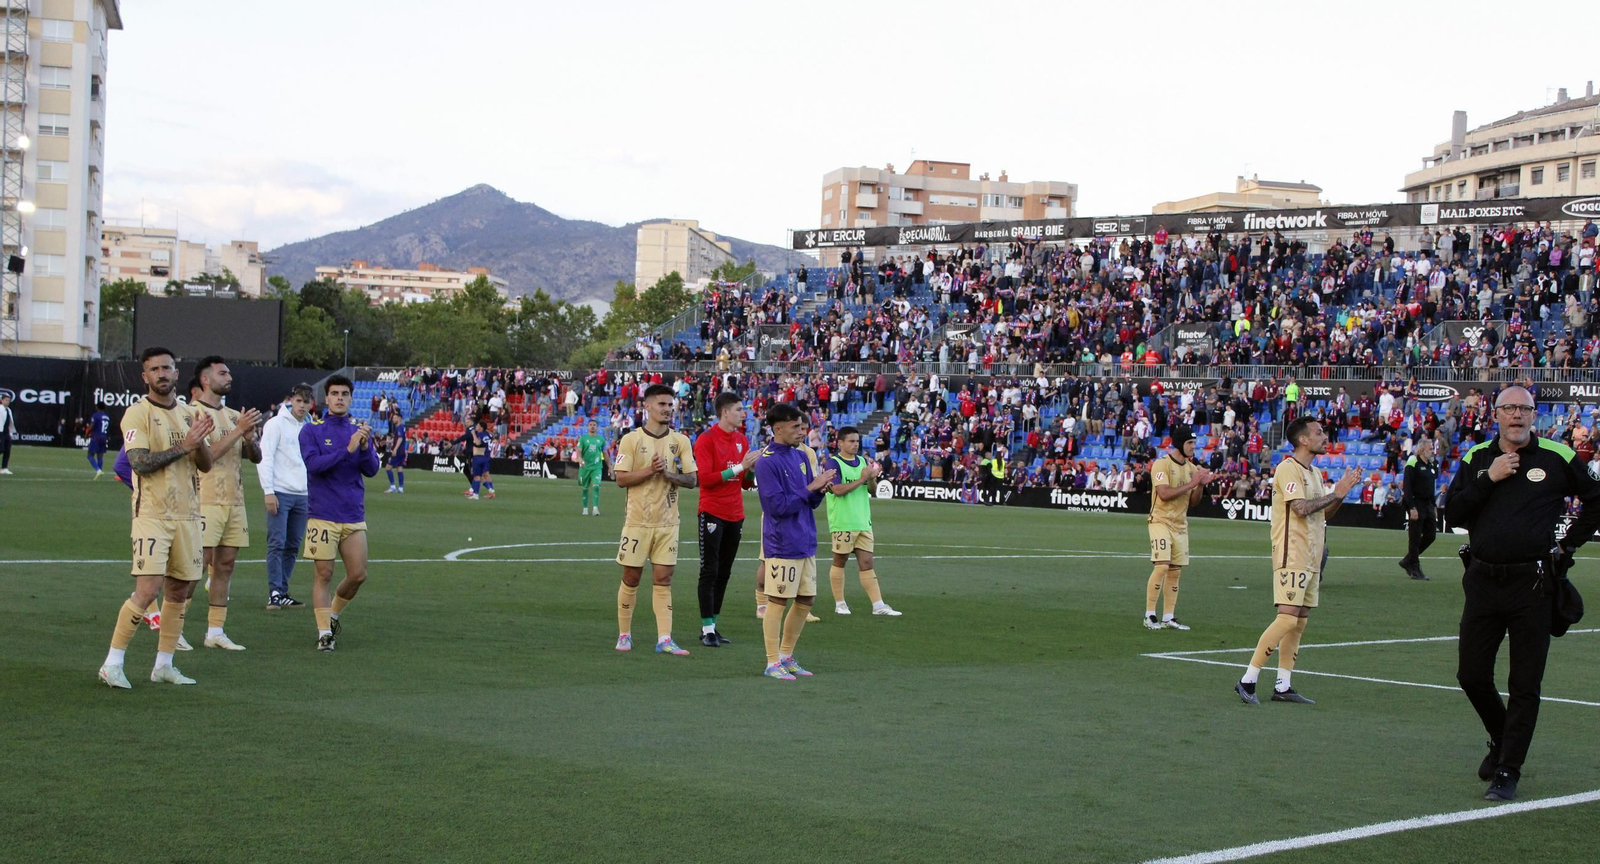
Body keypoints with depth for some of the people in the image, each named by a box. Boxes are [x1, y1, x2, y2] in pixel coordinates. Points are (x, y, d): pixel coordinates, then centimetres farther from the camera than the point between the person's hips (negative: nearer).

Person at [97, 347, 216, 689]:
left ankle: (163, 665, 17)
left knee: (181, 590, 7)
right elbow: (140, 462, -16)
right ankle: (112, 664, -4)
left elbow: (205, 465, 11)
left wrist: (199, 441, -9)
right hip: (152, 515, -6)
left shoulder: (186, 415, 14)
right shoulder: (137, 414, -5)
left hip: (187, 514, 6)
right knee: (148, 589, -14)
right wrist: (183, 446, -18)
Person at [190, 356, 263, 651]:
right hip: (206, 503, -7)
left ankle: (215, 631, 11)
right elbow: (206, 455, -17)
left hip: (235, 503, 7)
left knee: (225, 564, 7)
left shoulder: (233, 416, 16)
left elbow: (256, 458, 15)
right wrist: (238, 430, -18)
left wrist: (249, 438, -6)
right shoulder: (193, 413, -6)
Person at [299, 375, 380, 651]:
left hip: (354, 515, 4)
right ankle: (324, 631, 4)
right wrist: (348, 449, -22)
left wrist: (366, 446, -16)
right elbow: (314, 464, -15)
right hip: (323, 515, -4)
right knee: (324, 574, -4)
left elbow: (372, 470, 3)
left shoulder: (359, 430, 9)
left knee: (358, 575, 4)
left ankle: (333, 615, 27)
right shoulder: (311, 430, -1)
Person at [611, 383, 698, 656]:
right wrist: (650, 470, -19)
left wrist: (668, 474, -15)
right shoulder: (631, 439, -3)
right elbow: (621, 478, -7)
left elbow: (692, 479, 2)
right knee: (631, 578, 5)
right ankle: (624, 635, 17)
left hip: (667, 522, 2)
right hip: (638, 520, -2)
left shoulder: (680, 441, 4)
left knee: (663, 579, 0)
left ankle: (664, 639, -1)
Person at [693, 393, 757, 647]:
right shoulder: (707, 440, -8)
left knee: (724, 573, 8)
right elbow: (705, 478, -16)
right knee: (709, 572, -5)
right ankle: (707, 629, -3)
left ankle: (712, 625, 13)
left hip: (735, 515, 7)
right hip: (712, 514, -7)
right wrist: (739, 466, -18)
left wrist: (752, 469, -4)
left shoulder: (742, 440, 12)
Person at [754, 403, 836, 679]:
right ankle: (773, 663, 5)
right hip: (782, 545, -8)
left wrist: (820, 489, -6)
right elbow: (778, 505, -19)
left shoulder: (801, 457, 11)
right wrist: (810, 488, -16)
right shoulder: (767, 462, -13)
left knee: (805, 601, 12)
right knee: (778, 602, -2)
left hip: (806, 542, 8)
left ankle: (786, 656, 24)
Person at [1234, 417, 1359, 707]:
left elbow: (1323, 513, 22)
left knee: (1299, 622, 7)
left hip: (1311, 559, 10)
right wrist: (1336, 493, -13)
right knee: (1287, 618, -16)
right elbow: (1301, 508, -22)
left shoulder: (1315, 473, 20)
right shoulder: (1288, 469, -11)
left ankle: (1283, 686, 10)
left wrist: (1344, 490, 9)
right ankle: (1247, 681, -13)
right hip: (1291, 556, -10)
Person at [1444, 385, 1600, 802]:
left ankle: (1508, 771, 4)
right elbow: (1453, 513, -1)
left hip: (1532, 584, -3)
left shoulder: (1557, 458, 0)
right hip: (1483, 580, 3)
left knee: (1525, 686, -2)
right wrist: (1489, 479, -11)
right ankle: (1502, 741, 31)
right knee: (1471, 675, 6)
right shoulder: (1476, 458, 7)